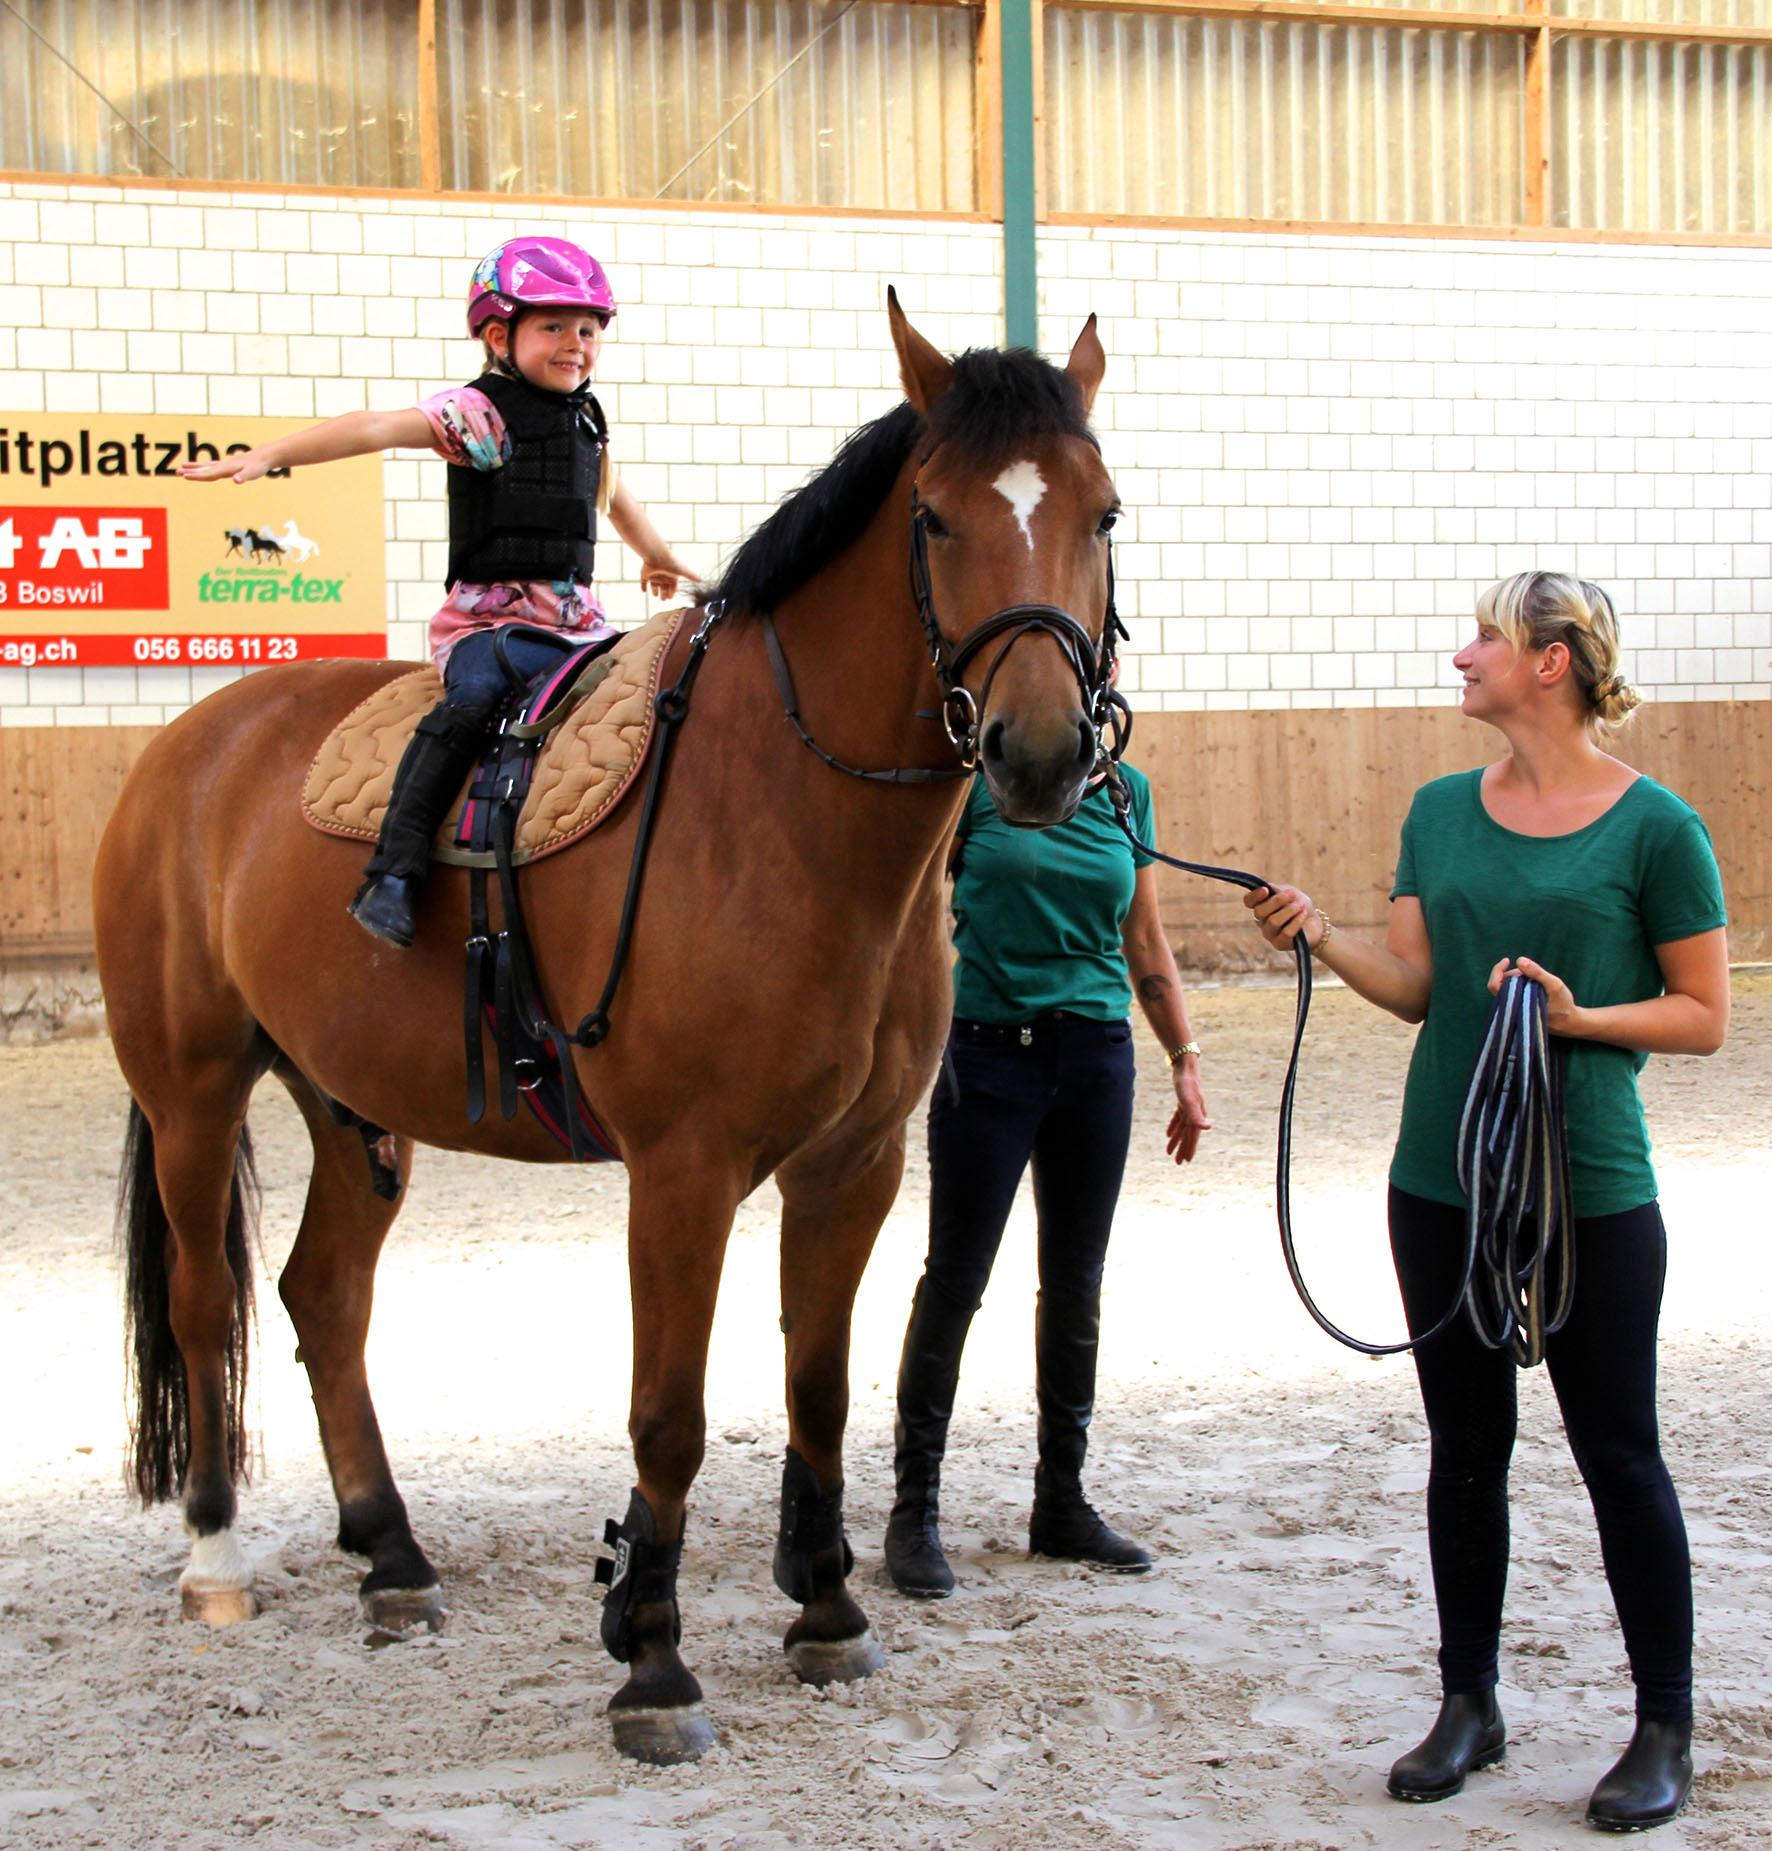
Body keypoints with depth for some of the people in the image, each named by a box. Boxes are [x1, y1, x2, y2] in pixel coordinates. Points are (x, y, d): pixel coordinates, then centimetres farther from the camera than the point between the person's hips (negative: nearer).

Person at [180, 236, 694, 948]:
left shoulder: (588, 418, 17)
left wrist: (659, 559, 56)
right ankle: (393, 873, -36)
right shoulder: (479, 413, -5)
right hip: (488, 618, -7)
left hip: (578, 622, 7)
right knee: (476, 696, -35)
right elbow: (376, 429, -19)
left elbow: (615, 499, 39)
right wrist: (267, 454, -30)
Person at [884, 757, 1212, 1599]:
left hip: (1098, 1056, 4)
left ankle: (1062, 1503, 21)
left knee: (1076, 1285, 10)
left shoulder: (1126, 789, 8)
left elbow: (1145, 942, 14)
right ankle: (915, 1511, 7)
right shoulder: (973, 777, -4)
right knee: (956, 1279, -1)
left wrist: (1185, 1063, 11)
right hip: (990, 1048, -4)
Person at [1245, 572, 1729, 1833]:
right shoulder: (1442, 812, 7)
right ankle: (1470, 1705, 25)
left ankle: (1667, 1731, 15)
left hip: (1589, 1191, -5)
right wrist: (1320, 936, -10)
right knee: (1466, 1446, 13)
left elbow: (1704, 1017, -5)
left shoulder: (1655, 828, -8)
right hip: (1443, 1178, 5)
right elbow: (1415, 986, 6)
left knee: (1619, 1454, 4)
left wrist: (1577, 1015, -19)